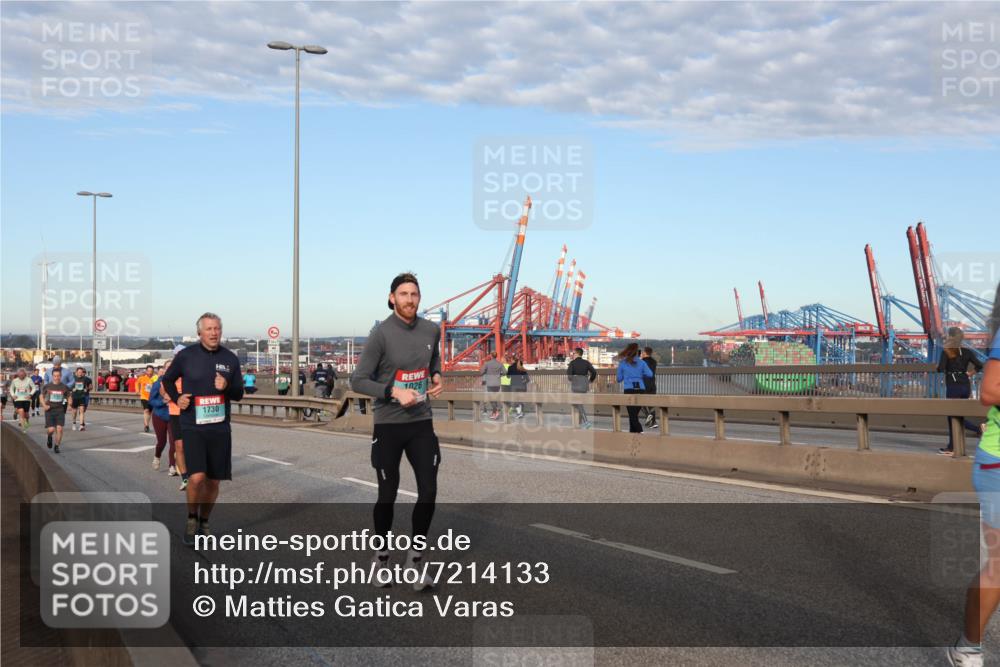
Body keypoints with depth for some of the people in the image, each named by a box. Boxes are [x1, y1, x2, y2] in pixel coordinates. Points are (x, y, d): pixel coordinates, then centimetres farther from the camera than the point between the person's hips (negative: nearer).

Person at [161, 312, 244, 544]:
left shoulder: (230, 359, 3)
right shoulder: (186, 355, -3)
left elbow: (239, 394, 8)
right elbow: (168, 379, 15)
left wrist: (226, 387, -13)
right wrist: (176, 398, -2)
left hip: (219, 428, 3)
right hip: (192, 427, -3)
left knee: (214, 481, 8)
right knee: (197, 477, -16)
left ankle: (204, 522, 28)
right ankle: (192, 519, 8)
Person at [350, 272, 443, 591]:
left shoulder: (431, 331, 2)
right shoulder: (381, 334, -13)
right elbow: (358, 381, -12)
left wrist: (437, 378, 1)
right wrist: (394, 392, -24)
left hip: (422, 423, 4)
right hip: (388, 425, -4)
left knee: (428, 490, -2)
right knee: (387, 494, 7)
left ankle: (415, 559, 14)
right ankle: (382, 555, 29)